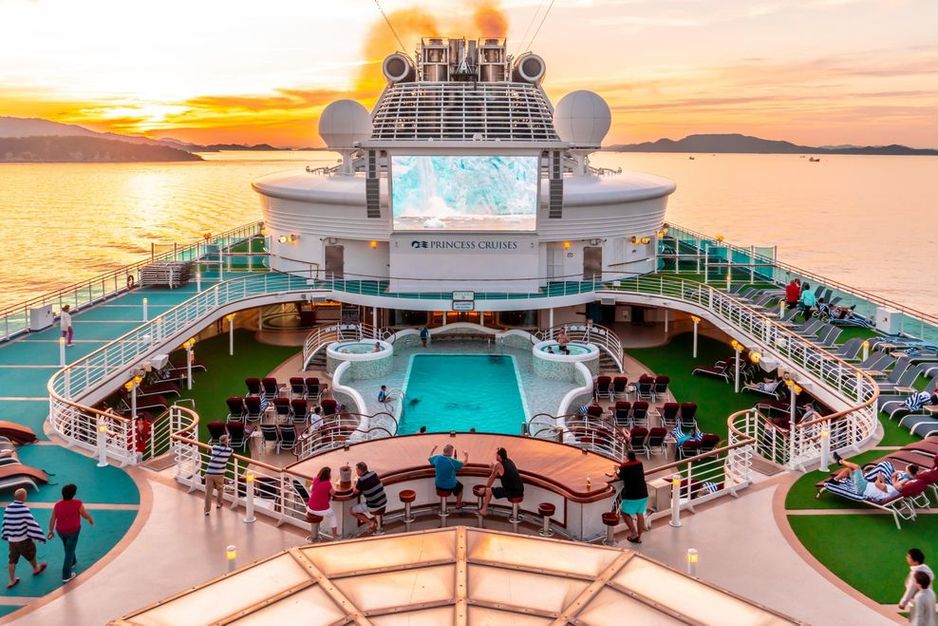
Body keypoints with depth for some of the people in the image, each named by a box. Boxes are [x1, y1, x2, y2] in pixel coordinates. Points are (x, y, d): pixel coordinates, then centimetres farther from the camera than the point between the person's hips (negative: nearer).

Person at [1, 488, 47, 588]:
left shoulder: (8, 508, -4)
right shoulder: (24, 509, -23)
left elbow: (5, 523, 7)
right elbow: (32, 524, -20)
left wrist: (6, 535, 21)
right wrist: (40, 536, -12)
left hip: (11, 539, 5)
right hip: (23, 539, -5)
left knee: (12, 560, 15)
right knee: (31, 553, 21)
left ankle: (12, 580, 23)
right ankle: (36, 568, 45)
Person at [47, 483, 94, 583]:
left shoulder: (58, 504, -11)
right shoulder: (77, 503, -24)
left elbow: (52, 519, -6)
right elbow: (85, 515, -14)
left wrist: (51, 531, 6)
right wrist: (91, 519, 7)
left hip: (61, 530, 4)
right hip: (73, 531, -4)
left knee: (68, 547, 30)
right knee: (69, 551, 6)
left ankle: (72, 562, 52)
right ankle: (66, 576, 12)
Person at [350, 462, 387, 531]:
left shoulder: (361, 480, -20)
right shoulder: (374, 474, 0)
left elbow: (355, 492, -3)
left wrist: (356, 483, 15)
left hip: (374, 506, -7)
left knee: (352, 510, 9)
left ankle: (370, 523, 5)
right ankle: (371, 517, 29)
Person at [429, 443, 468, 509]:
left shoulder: (437, 458, -13)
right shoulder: (452, 461, -25)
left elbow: (429, 458, 10)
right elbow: (464, 463, -8)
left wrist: (433, 450, 25)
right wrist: (466, 456, 13)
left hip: (438, 485, 5)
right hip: (450, 486, -5)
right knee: (460, 486, 29)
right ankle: (458, 504, 41)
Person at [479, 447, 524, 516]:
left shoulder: (498, 465, -10)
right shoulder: (510, 461, 11)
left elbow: (491, 478, 0)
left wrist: (486, 487, 14)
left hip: (512, 492, -8)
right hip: (520, 491, 8)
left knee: (488, 490, 1)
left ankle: (484, 510, 10)